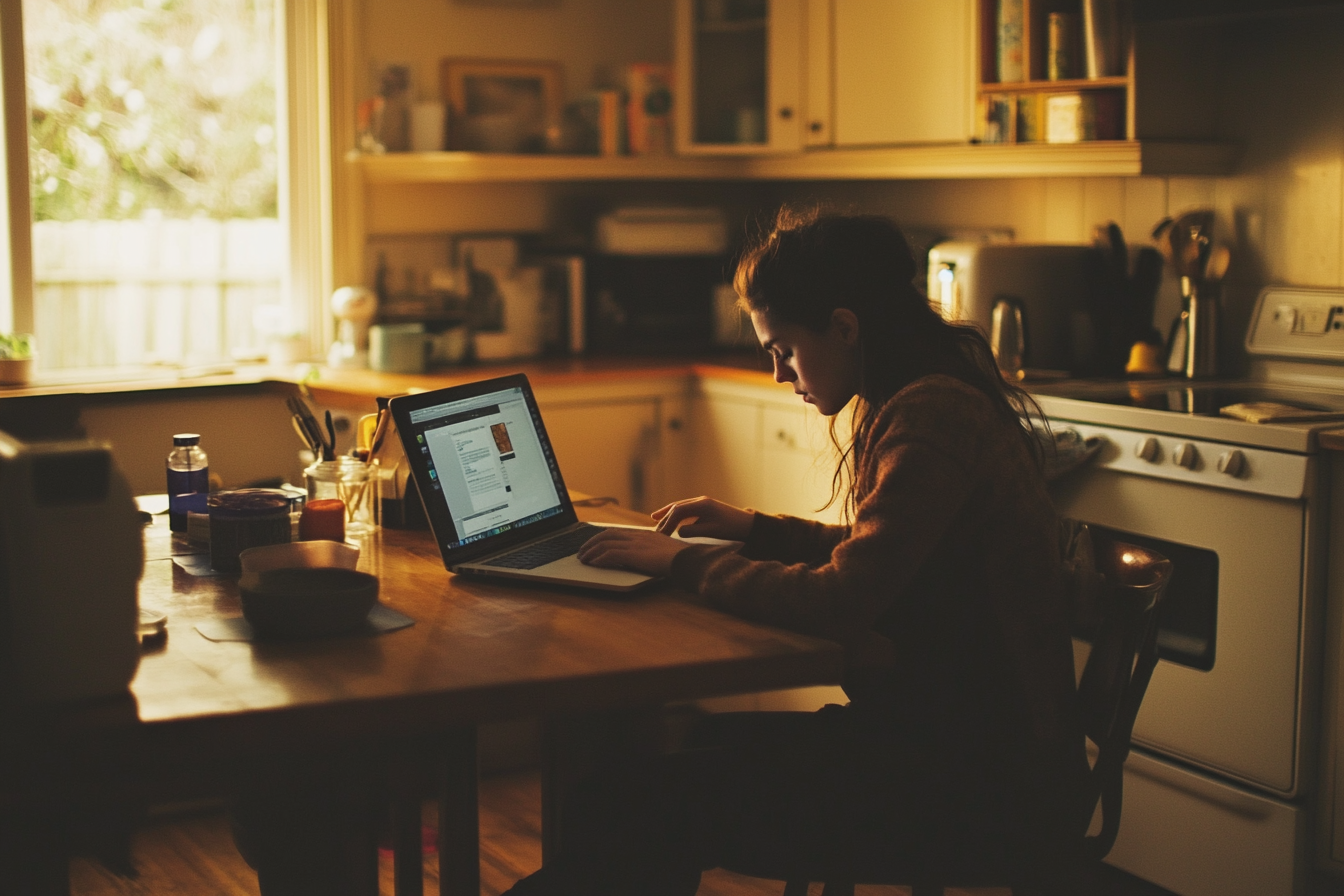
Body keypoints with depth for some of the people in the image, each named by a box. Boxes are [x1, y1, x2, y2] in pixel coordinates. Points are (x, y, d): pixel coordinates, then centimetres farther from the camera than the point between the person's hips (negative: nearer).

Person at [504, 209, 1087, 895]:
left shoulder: (932, 419, -19)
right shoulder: (935, 401, 14)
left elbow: (838, 601, -23)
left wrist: (682, 562, -11)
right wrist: (754, 529, 19)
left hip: (978, 782, -10)